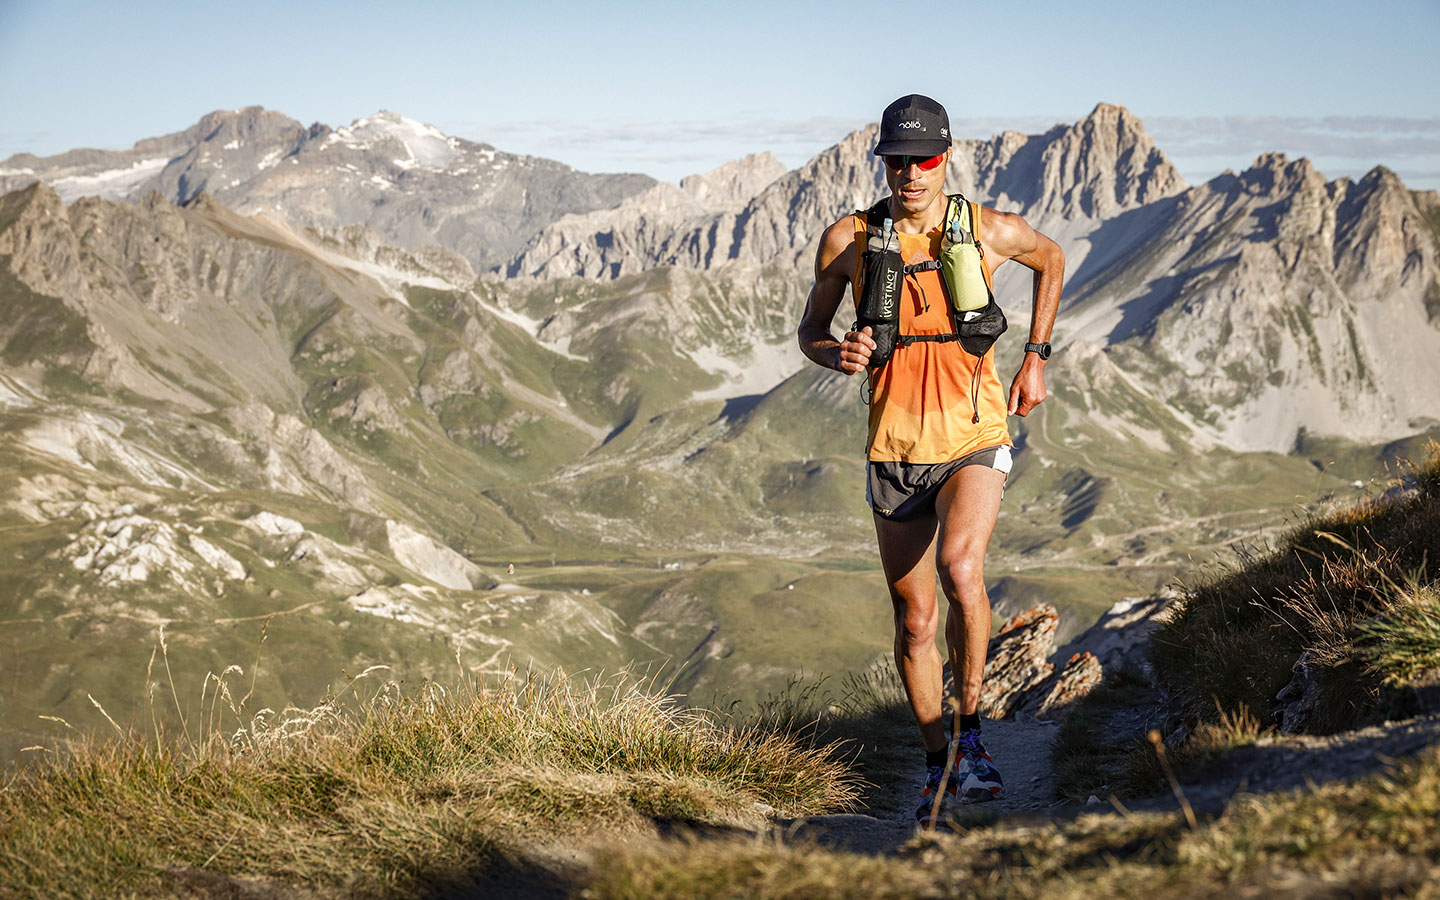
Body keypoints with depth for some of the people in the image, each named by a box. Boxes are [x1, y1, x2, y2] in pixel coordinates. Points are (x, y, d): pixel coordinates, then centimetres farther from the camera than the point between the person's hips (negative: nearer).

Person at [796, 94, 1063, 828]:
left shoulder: (990, 232, -5)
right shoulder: (847, 240, -4)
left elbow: (1052, 260, 17)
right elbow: (810, 332, 8)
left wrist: (1036, 358, 11)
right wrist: (838, 354, -15)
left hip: (973, 438, -2)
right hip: (894, 449, 2)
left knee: (959, 568, -29)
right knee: (914, 620, 8)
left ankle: (970, 733, -10)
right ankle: (936, 767, 25)